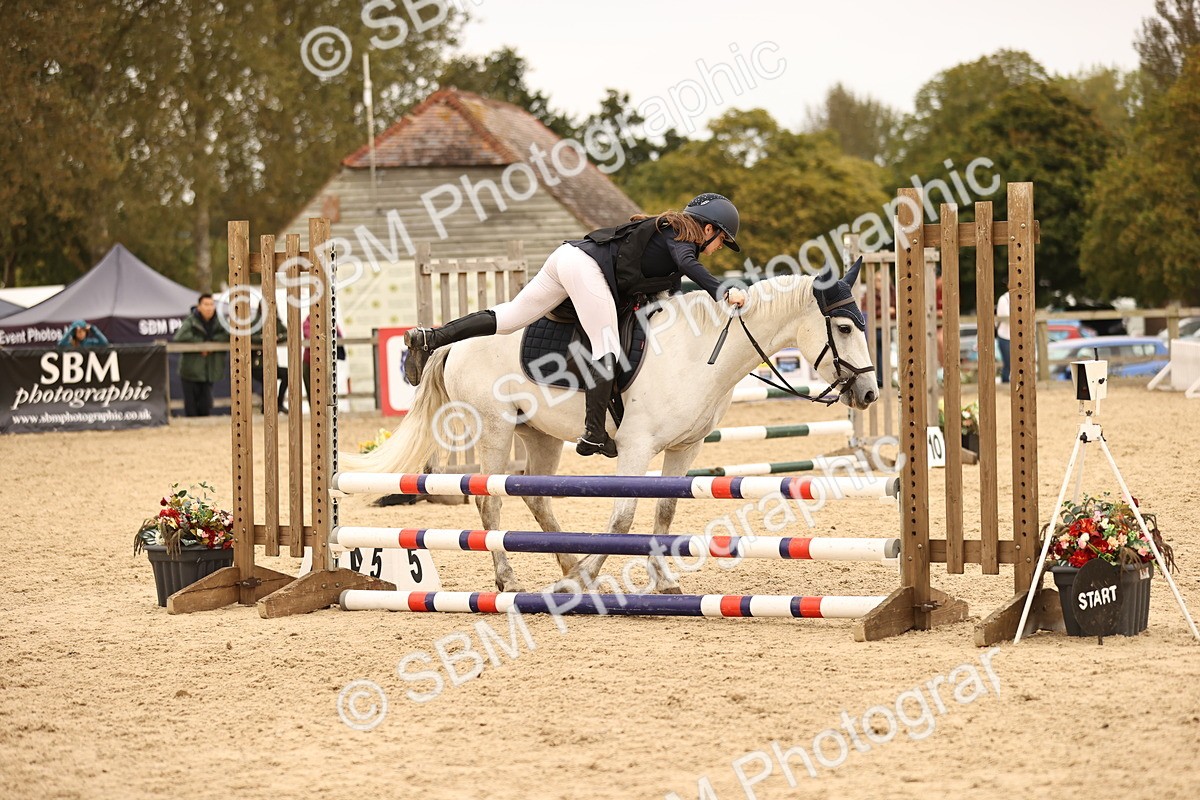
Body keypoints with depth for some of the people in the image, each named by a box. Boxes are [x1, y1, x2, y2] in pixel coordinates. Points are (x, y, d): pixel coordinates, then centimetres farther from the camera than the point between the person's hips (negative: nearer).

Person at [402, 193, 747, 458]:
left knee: (511, 316, 7)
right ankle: (593, 435, -18)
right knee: (607, 350, -12)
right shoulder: (680, 238, 0)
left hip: (568, 255, 9)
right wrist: (721, 292, -31)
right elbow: (688, 265, -22)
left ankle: (430, 338, 2)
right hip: (588, 268, -9)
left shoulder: (664, 230, 26)